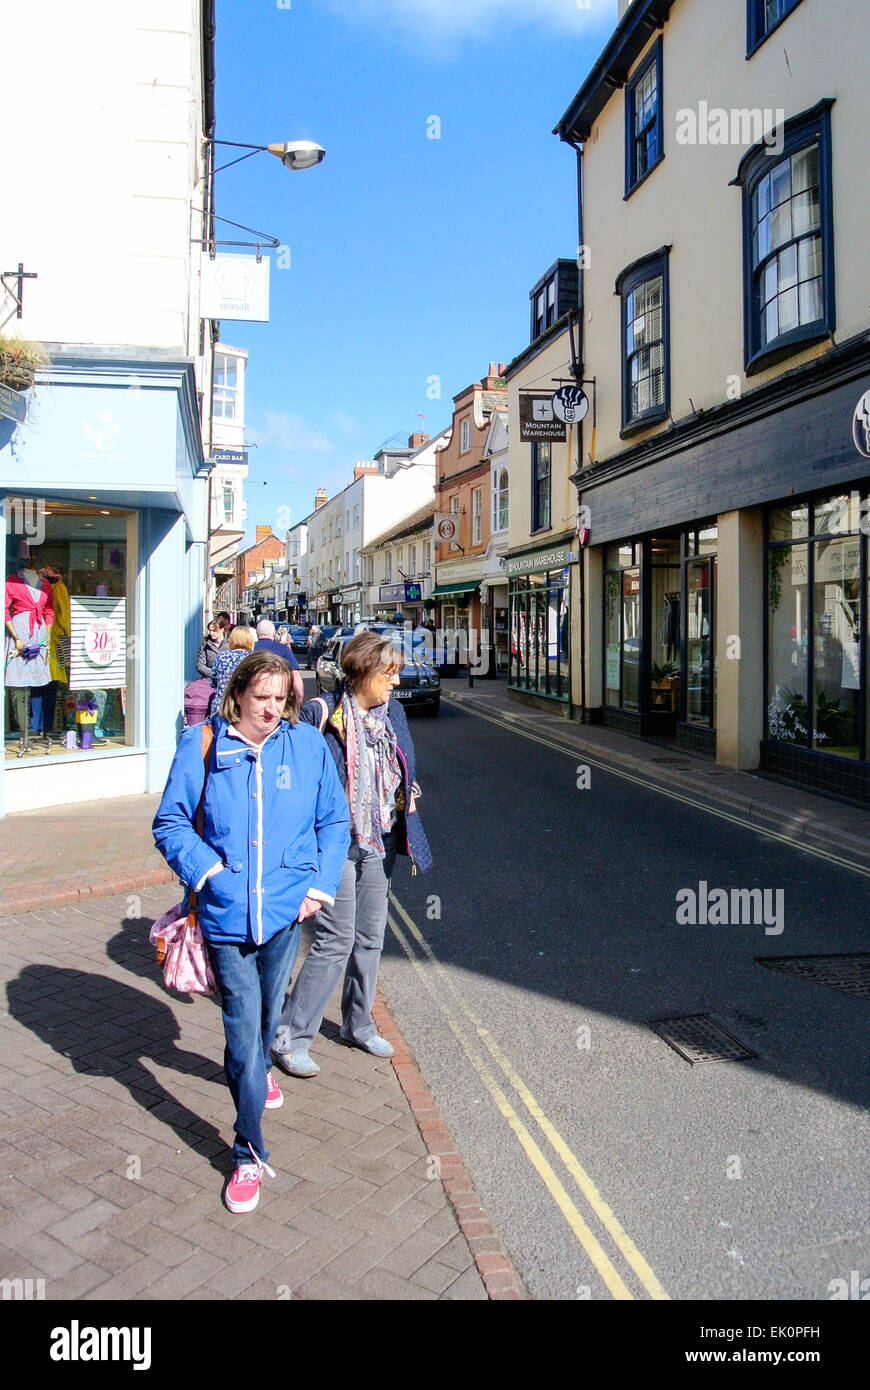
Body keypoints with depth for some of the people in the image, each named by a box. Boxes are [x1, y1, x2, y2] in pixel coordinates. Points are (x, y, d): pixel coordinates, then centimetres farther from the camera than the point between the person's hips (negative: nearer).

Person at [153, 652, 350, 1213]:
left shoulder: (308, 744, -1)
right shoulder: (202, 745, -5)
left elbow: (334, 821, 7)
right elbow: (171, 823, 0)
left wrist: (322, 883, -3)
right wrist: (206, 870, -14)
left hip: (287, 909, 2)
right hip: (227, 914, -2)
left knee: (267, 1012, 22)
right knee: (243, 1029, -1)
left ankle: (258, 1070, 56)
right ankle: (250, 1154, 14)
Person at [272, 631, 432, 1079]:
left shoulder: (392, 711, 7)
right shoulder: (321, 714, -14)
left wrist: (407, 793, 11)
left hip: (380, 841, 7)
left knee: (370, 938, 15)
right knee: (336, 941, -5)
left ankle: (358, 1025, 34)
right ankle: (289, 1037, 10)